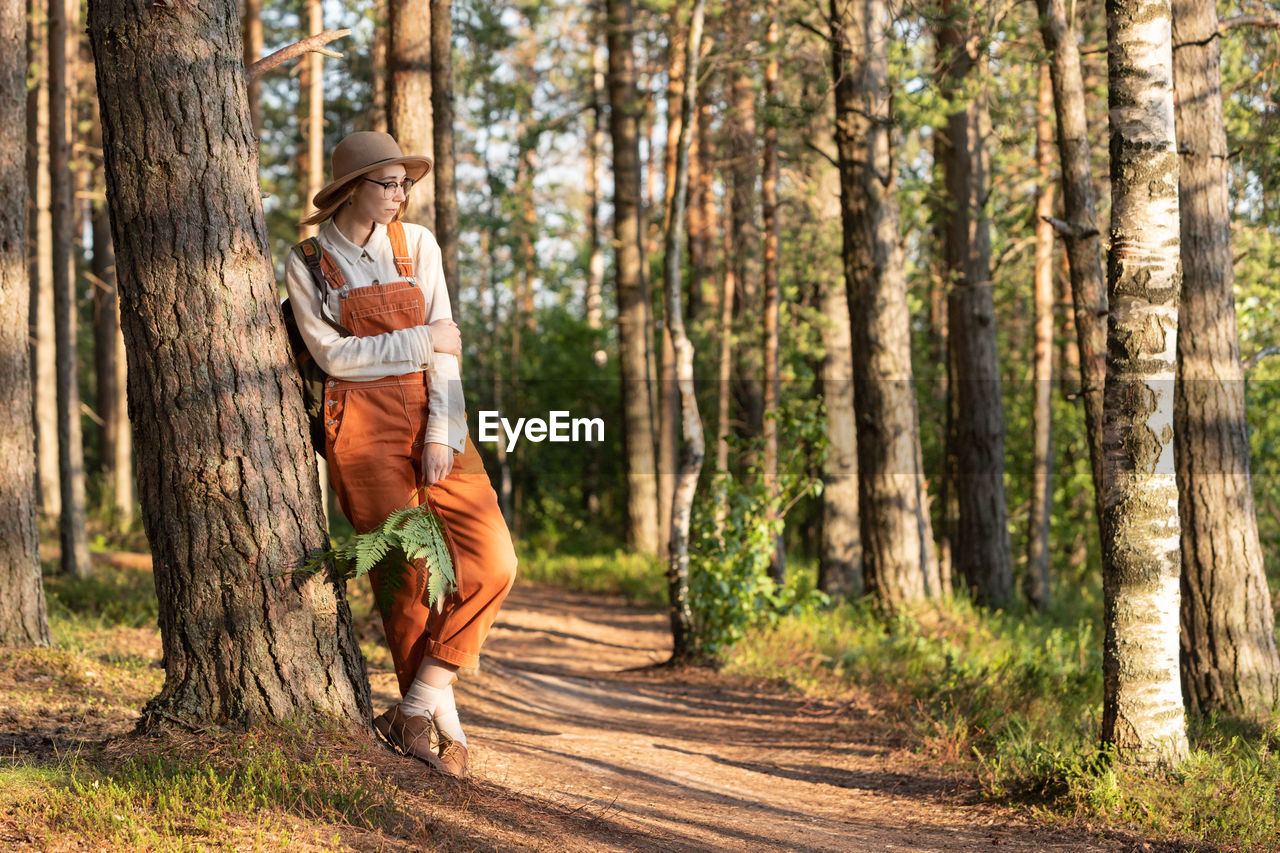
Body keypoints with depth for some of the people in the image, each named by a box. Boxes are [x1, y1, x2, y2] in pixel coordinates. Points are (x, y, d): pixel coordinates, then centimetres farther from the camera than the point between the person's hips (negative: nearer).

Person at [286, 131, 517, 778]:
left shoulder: (417, 245, 8)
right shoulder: (306, 264, 1)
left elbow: (446, 347, 3)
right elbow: (334, 355, -9)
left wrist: (441, 434, -8)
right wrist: (423, 341, -9)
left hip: (430, 420, 3)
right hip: (362, 426, -3)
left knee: (493, 560, -12)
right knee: (406, 576, -6)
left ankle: (420, 702, -3)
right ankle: (443, 724, 6)